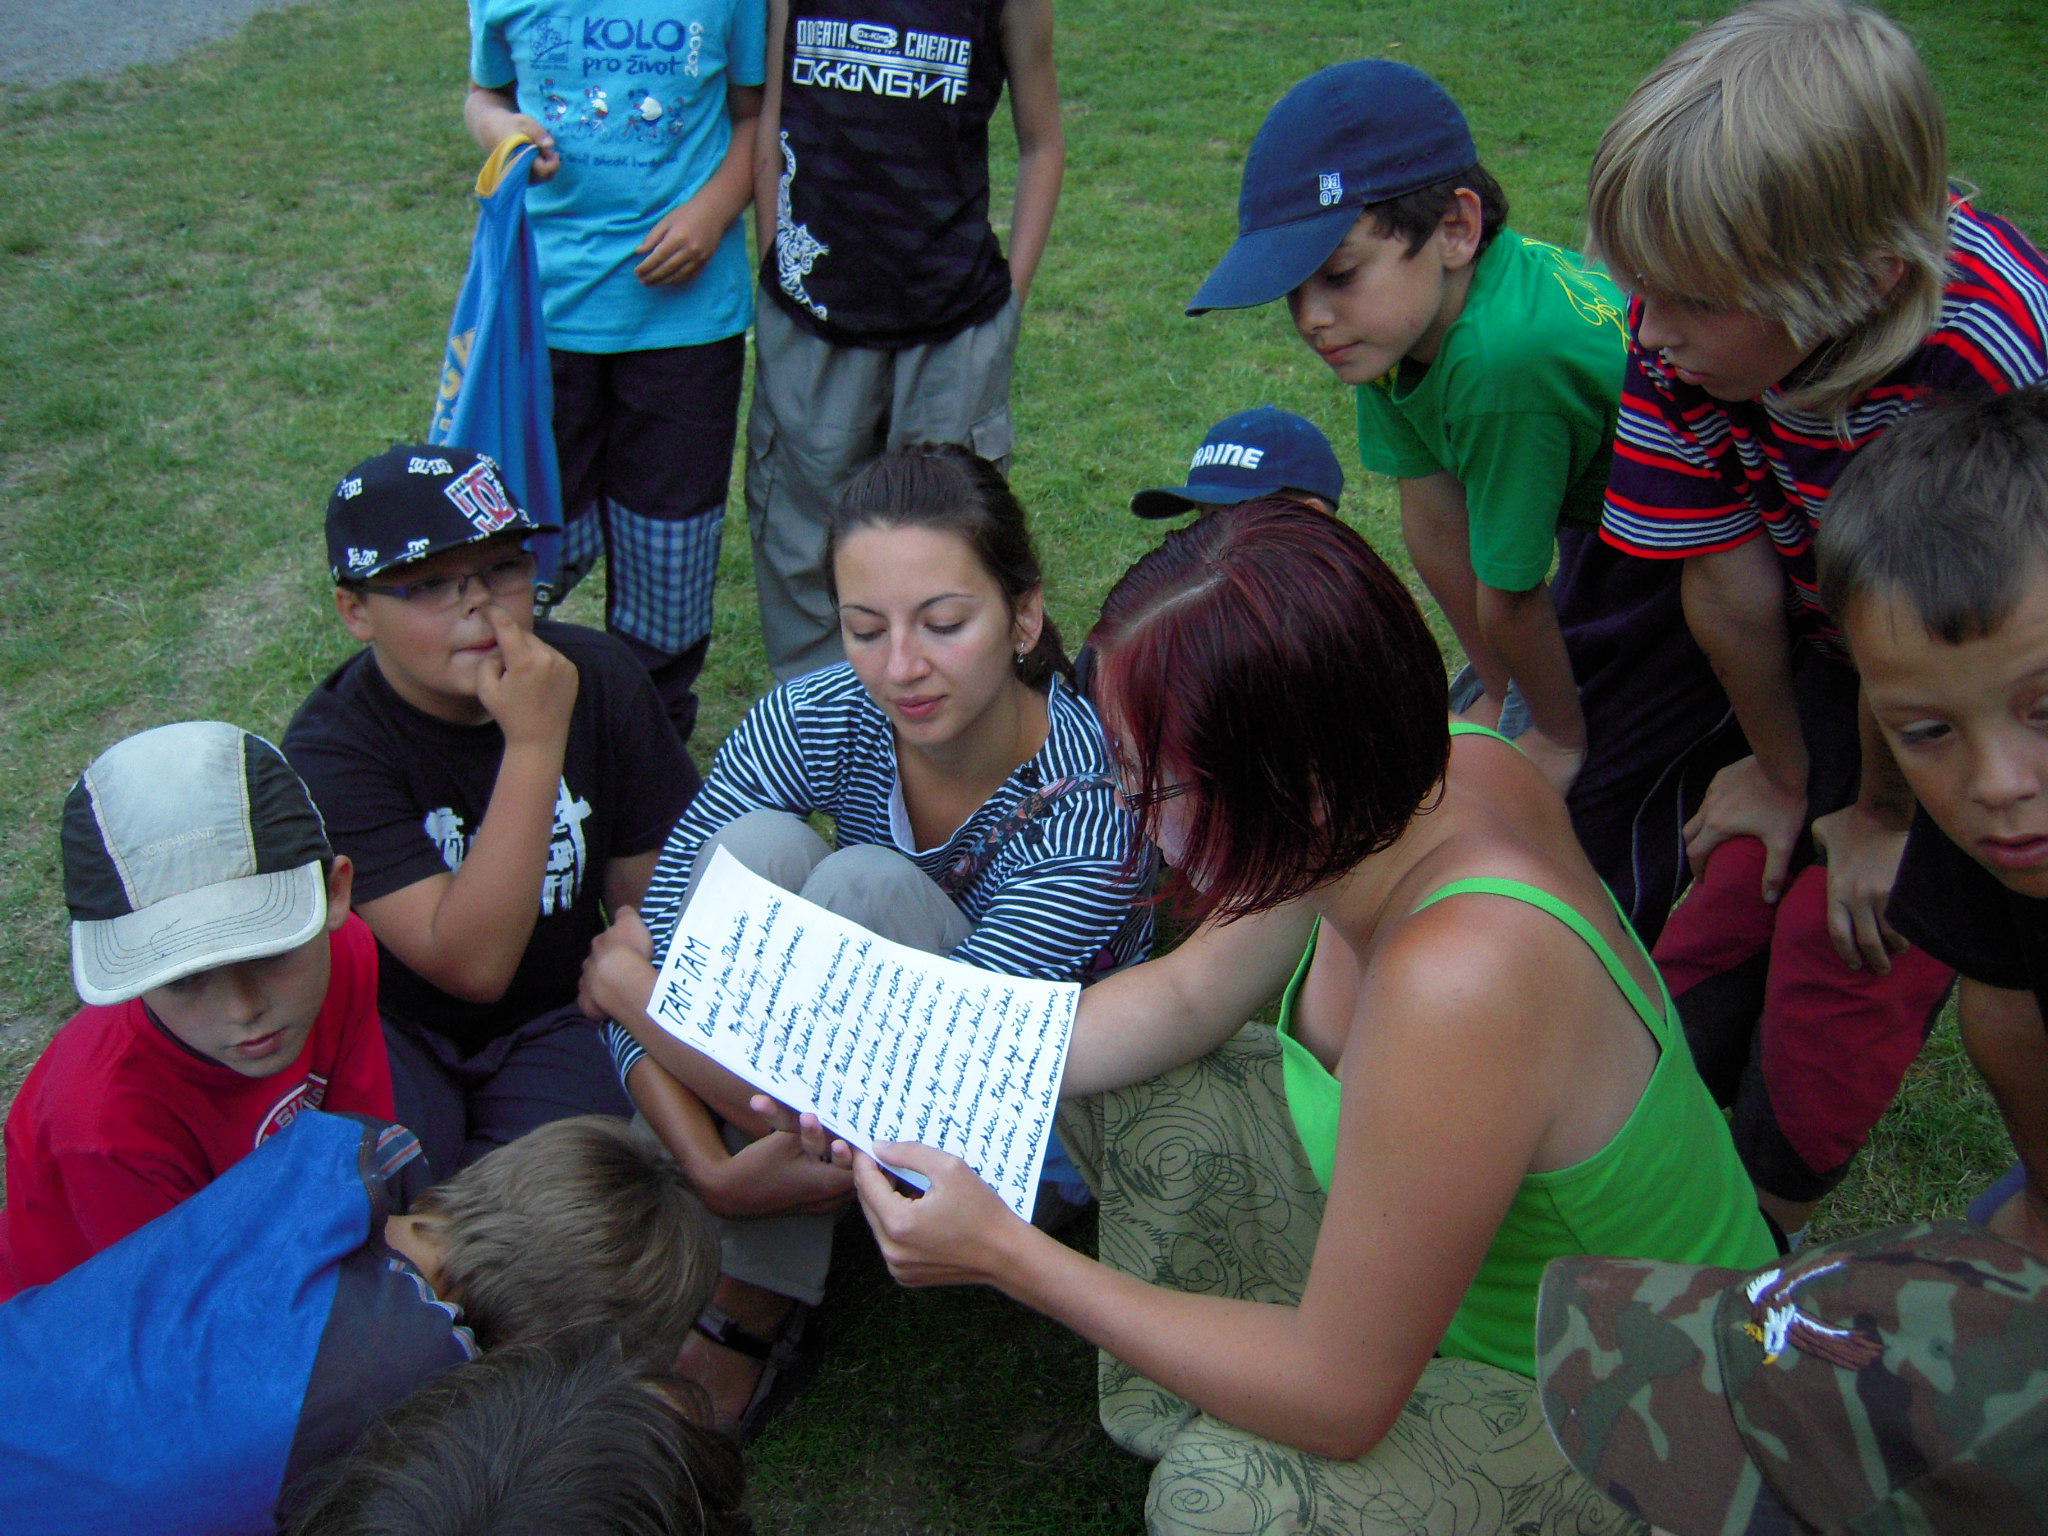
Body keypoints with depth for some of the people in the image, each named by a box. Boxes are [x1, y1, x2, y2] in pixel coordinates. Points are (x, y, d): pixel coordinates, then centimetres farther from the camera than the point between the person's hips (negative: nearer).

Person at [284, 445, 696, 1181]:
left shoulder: (597, 678, -8)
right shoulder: (330, 753, -20)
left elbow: (650, 903, 0)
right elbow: (471, 966, -29)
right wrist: (535, 743, -33)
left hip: (550, 1020, 3)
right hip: (389, 1029, -3)